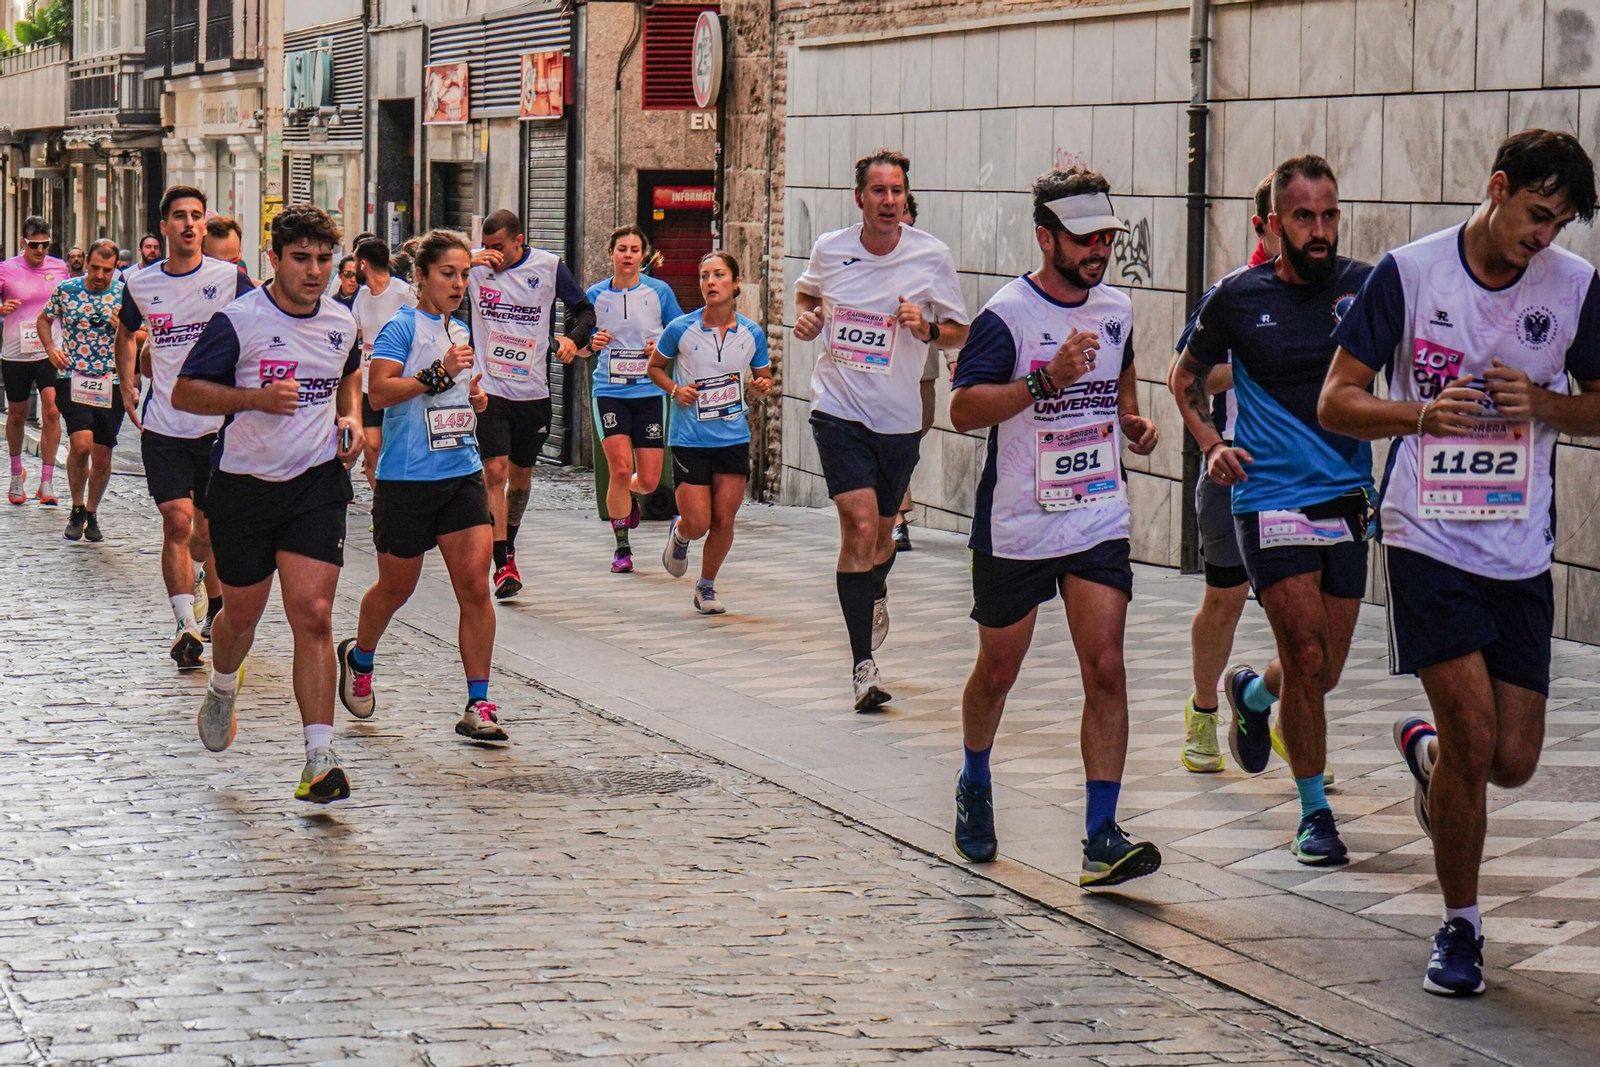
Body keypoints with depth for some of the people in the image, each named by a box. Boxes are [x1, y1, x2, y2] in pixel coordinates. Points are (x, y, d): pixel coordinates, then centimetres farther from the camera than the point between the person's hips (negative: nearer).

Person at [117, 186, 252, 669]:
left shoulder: (229, 278, -5)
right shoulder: (140, 284, 3)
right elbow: (126, 334, 23)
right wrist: (127, 386, 13)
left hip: (218, 423, -1)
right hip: (163, 425, 1)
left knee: (209, 528, 10)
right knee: (177, 521, -11)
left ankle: (215, 607, 33)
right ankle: (186, 626, -12)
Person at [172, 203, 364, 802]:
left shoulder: (342, 323, 4)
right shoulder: (238, 320, -11)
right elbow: (185, 393, -10)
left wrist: (350, 419, 7)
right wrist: (257, 397, -23)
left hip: (317, 484, 2)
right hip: (244, 486, -1)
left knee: (313, 616, -12)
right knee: (242, 615, 14)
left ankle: (320, 761, -14)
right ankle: (223, 692, 49)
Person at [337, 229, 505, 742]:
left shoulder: (460, 333, 14)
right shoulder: (402, 327, -8)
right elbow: (379, 391, -20)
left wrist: (476, 399, 9)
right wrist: (438, 374, -26)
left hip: (462, 473, 5)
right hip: (407, 478, -5)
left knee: (474, 583, -8)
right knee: (396, 588, 10)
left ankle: (478, 706, -6)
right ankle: (358, 658, 41)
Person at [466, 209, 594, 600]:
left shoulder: (548, 266, -4)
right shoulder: (476, 265, -3)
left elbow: (583, 308, 6)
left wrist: (574, 337, -14)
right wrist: (467, 264, -21)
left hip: (533, 390, 1)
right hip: (489, 388, -1)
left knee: (521, 473, 14)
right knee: (495, 471, -13)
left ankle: (509, 548, 36)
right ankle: (503, 566, -15)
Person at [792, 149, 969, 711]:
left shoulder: (931, 256, -5)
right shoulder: (829, 249, -1)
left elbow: (960, 333, 3)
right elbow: (807, 292, 21)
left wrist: (927, 328, -18)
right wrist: (806, 319, -1)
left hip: (899, 418, 1)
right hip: (838, 411, -1)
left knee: (881, 532, 14)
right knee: (859, 524, -16)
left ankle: (874, 594, 52)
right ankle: (863, 664, -12)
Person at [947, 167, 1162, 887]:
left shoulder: (1116, 309, 7)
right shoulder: (1006, 315, -13)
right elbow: (962, 409, -23)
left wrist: (1132, 421, 10)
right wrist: (1048, 379, -33)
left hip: (1100, 522, 4)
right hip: (1015, 528, -4)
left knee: (1106, 669, -9)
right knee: (997, 672, 12)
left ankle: (1101, 839, -11)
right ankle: (974, 788, 40)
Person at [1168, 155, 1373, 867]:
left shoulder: (1367, 288, 0)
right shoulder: (1239, 298, -2)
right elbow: (1187, 377, 14)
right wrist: (1211, 444, -2)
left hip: (1348, 499, 3)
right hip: (1269, 496, -3)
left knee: (1323, 673, 10)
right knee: (1308, 657, -11)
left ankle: (1251, 694, 45)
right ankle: (1314, 810, 7)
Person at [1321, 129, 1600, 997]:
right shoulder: (1408, 273, -6)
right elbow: (1336, 401, -1)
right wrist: (1424, 414, -19)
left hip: (1521, 556, 3)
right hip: (1428, 542, -3)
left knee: (1512, 762, 3)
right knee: (1472, 739, -11)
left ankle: (1423, 747, 39)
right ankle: (1460, 928, 8)